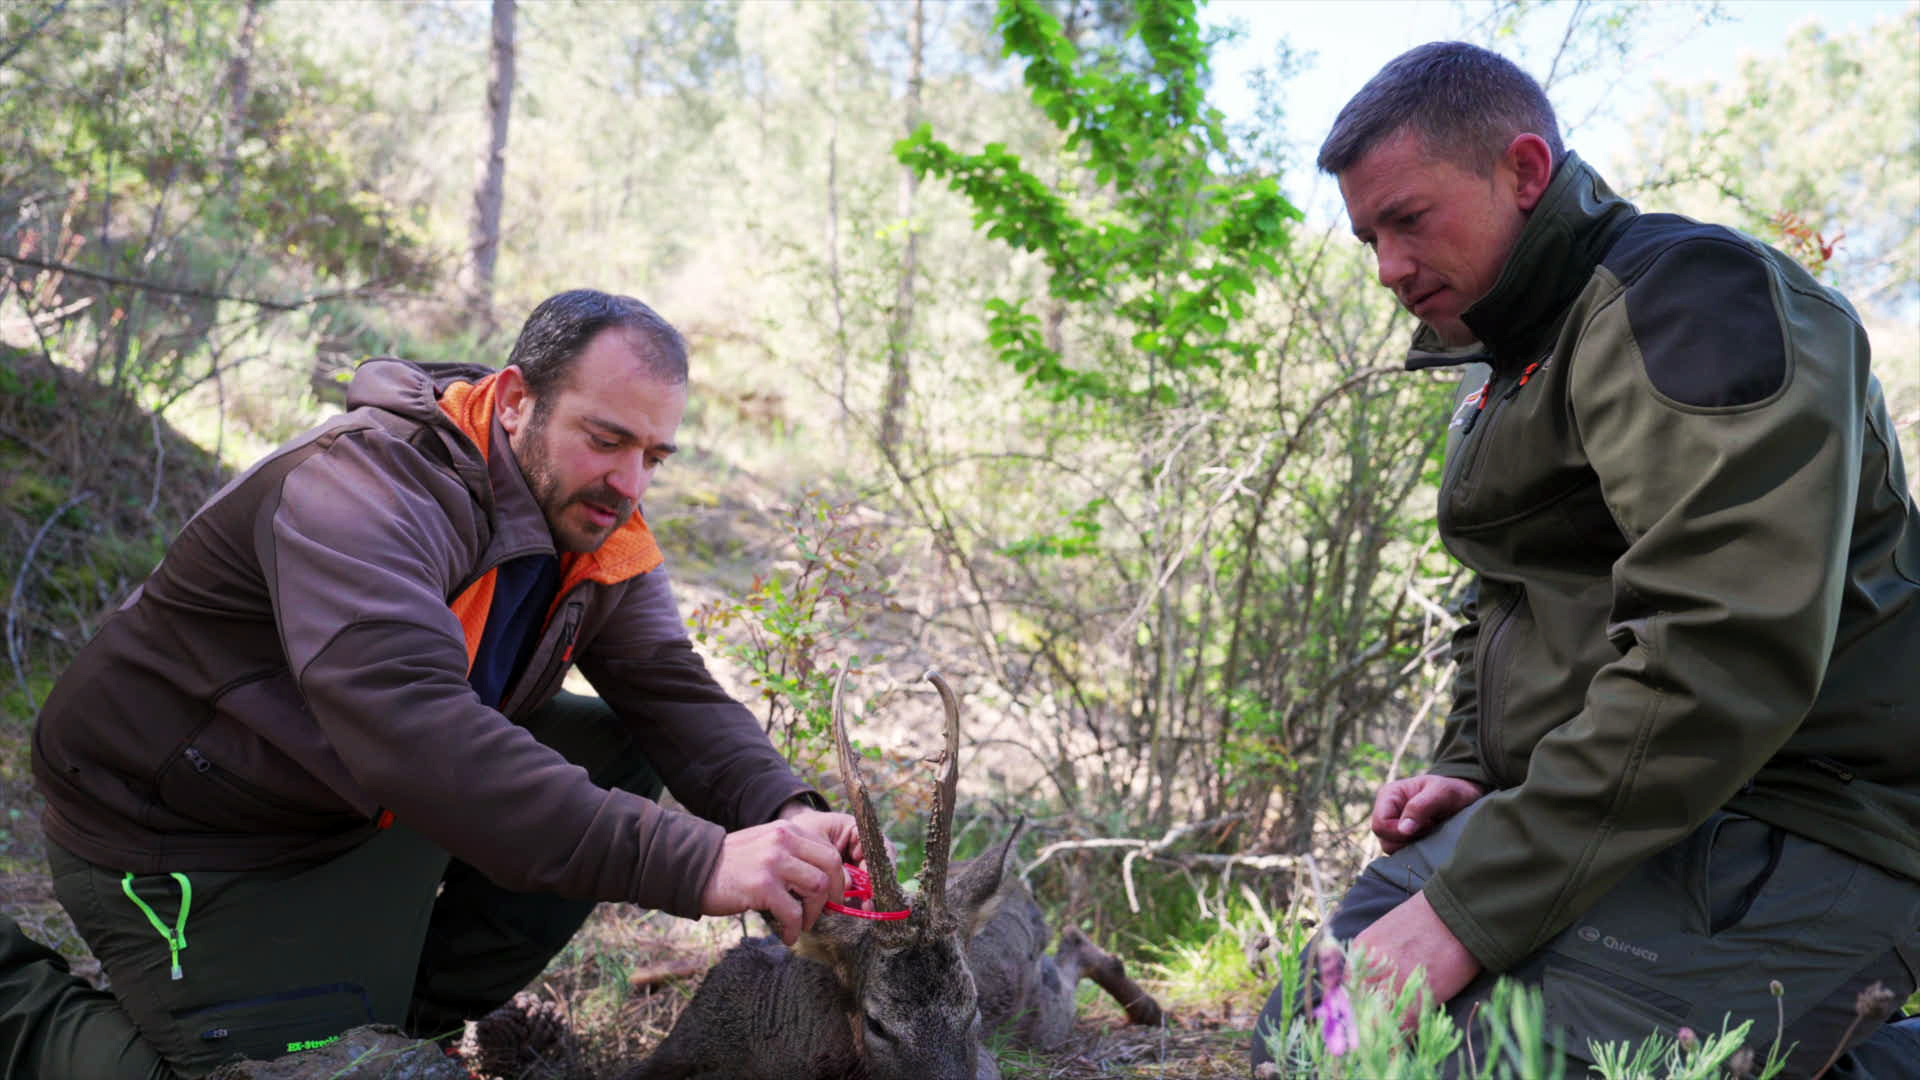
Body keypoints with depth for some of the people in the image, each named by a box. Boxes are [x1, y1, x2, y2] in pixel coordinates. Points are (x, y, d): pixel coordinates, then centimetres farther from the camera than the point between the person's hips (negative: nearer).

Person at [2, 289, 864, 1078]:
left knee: (618, 752, -3)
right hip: (184, 830, -7)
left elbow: (679, 696, -8)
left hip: (374, 800, 8)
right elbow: (414, 730, -46)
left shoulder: (599, 530, -5)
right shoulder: (371, 485, -31)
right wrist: (695, 861, -52)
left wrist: (784, 815, -30)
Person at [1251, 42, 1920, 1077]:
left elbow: (1725, 651, -26)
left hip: (1785, 835, -10)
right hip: (1588, 808, 10)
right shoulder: (1506, 374, 19)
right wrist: (1469, 774, 7)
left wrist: (1470, 908, -26)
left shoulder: (1688, 292, -13)